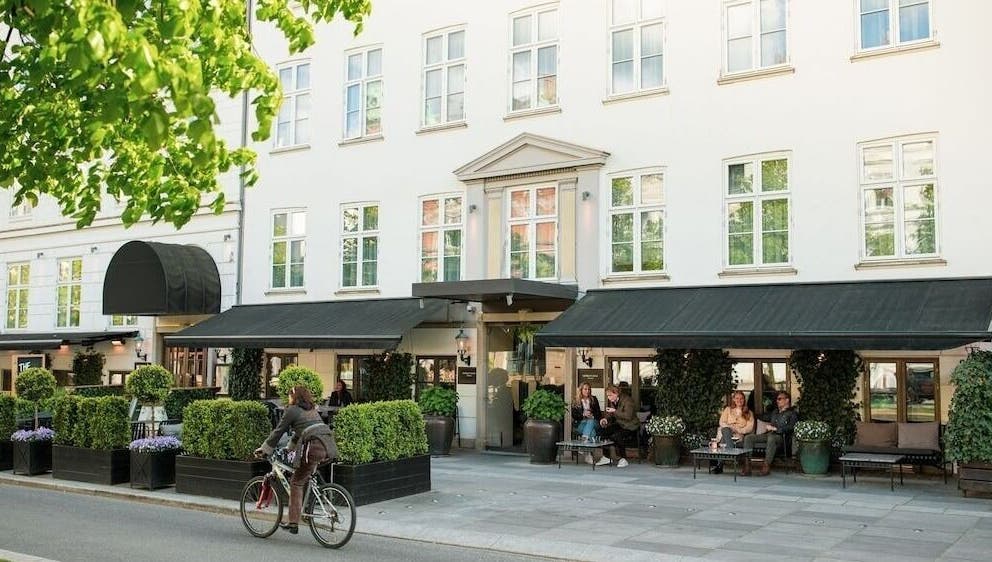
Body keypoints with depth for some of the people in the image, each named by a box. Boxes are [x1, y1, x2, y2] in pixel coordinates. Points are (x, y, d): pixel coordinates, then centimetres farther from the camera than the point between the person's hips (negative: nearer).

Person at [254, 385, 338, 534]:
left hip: (315, 448, -7)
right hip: (328, 446, 7)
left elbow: (278, 432, 10)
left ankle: (293, 523, 0)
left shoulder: (292, 410, 7)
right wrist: (289, 448, 49)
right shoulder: (312, 410, 29)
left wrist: (263, 449, 20)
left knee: (296, 483, 3)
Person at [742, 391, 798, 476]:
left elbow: (790, 428, -10)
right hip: (769, 434, 7)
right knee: (748, 437, -14)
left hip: (781, 437, -7)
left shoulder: (792, 413, 6)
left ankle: (767, 465, -41)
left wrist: (775, 428, -14)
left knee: (771, 438, -42)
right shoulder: (775, 412, 30)